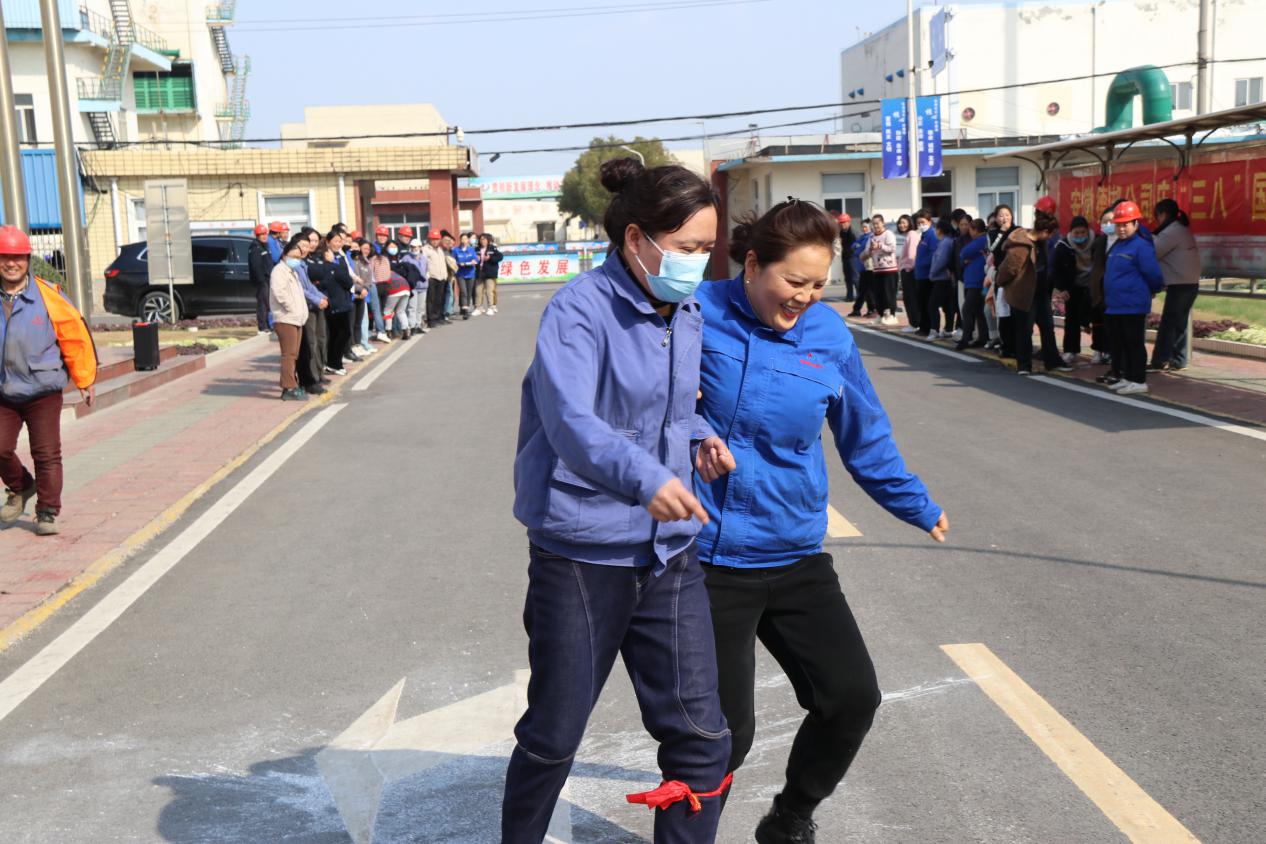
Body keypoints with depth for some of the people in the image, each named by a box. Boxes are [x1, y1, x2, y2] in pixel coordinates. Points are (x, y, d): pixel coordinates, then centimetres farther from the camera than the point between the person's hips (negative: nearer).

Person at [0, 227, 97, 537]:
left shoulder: (48, 297, -8)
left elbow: (75, 336, -1)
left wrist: (84, 380, 5)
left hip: (43, 391, -2)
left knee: (46, 454, 1)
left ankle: (47, 512, 13)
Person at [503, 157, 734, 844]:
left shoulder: (687, 314, 9)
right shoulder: (580, 310, -15)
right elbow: (571, 420, -30)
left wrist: (697, 432, 3)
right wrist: (645, 476, -48)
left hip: (669, 552, 6)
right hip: (582, 555, -6)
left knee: (700, 736, 4)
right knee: (552, 739, 11)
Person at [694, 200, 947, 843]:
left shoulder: (829, 336, 0)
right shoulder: (699, 314, -12)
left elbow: (866, 438, 13)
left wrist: (919, 508, 22)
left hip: (797, 557, 4)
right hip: (708, 561, -4)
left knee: (852, 697, 4)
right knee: (725, 728, 0)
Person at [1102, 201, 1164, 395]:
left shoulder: (1141, 246, -13)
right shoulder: (1116, 246, 14)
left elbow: (1153, 274, -13)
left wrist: (1154, 290, 3)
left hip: (1133, 306, -9)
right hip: (1115, 306, 9)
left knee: (1134, 343, -3)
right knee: (1120, 343, 14)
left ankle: (1139, 381, 2)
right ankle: (1127, 378, 23)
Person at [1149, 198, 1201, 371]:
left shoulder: (1172, 231, -13)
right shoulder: (1181, 229, 18)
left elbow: (1154, 252, -12)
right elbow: (1163, 250, 14)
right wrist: (1151, 238, 8)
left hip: (1179, 284, -9)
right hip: (1189, 283, 9)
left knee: (1168, 323, -7)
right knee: (1179, 322, 12)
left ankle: (1160, 360, -7)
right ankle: (1179, 360, 15)